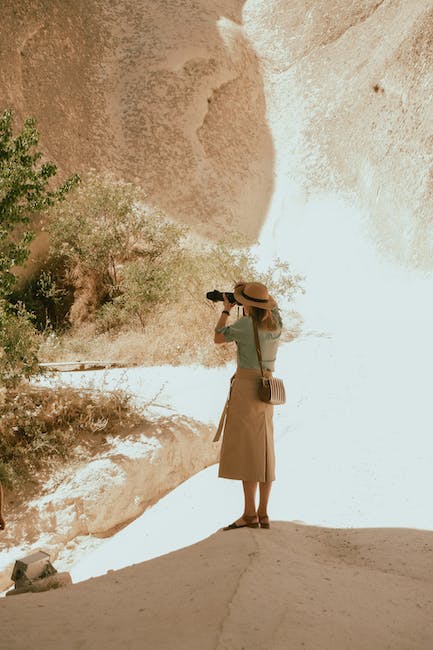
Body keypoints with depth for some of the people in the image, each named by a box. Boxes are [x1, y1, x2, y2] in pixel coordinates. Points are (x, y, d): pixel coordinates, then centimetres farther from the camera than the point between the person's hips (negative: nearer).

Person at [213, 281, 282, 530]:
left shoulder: (245, 324, -14)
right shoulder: (276, 323, 6)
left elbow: (218, 338, 1)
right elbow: (272, 302, 28)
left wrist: (226, 309, 10)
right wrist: (250, 289, 16)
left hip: (245, 387, -7)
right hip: (267, 389, 7)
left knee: (246, 452, -6)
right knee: (264, 452, 7)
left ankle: (250, 514, -7)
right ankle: (264, 514, 8)